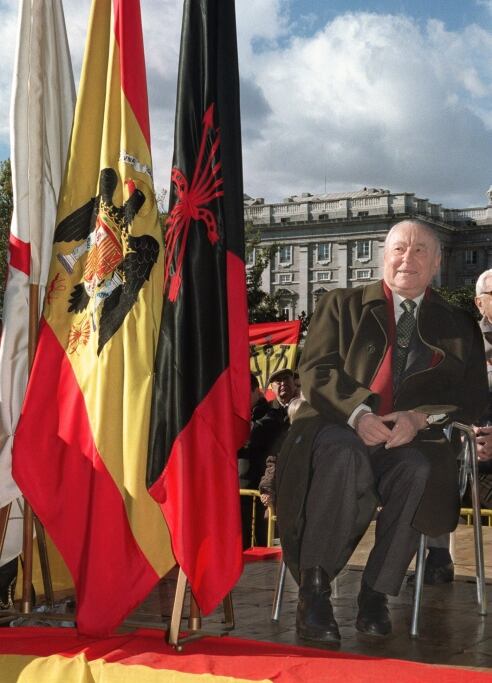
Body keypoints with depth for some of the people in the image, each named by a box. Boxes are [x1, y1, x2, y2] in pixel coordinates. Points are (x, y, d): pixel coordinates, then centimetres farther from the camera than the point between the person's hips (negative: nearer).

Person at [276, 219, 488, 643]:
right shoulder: (342, 306, 15)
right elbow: (315, 371, 2)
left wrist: (419, 418, -12)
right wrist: (357, 413, -18)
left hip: (411, 441, 1)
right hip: (338, 430, -1)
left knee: (419, 471, -34)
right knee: (343, 455, -36)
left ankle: (377, 593, -22)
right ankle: (313, 588, -31)